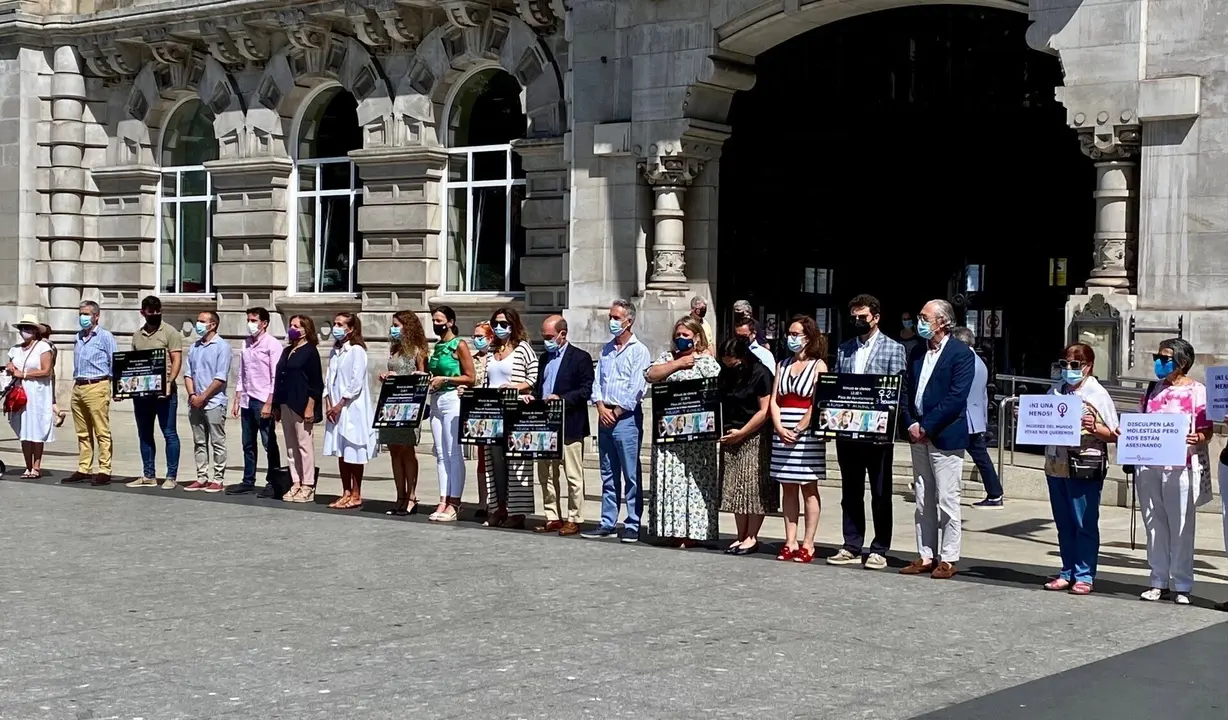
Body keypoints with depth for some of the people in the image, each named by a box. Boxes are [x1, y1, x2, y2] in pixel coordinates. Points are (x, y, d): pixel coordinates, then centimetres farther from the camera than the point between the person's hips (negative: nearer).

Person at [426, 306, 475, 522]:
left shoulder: (459, 346, -5)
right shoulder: (437, 346, 16)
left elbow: (470, 378, -9)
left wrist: (445, 379, -13)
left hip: (453, 399, -8)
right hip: (436, 400, 8)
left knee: (454, 453, -6)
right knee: (441, 454, 7)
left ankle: (454, 503, -5)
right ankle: (444, 501, 9)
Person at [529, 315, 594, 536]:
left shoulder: (580, 358, -4)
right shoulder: (544, 359, 18)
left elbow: (586, 391, -11)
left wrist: (561, 399, -21)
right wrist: (533, 398, 1)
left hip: (569, 427, -7)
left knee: (573, 476, -1)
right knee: (546, 475, 9)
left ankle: (574, 519, 4)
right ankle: (552, 518, 17)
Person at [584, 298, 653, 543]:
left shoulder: (639, 351, -5)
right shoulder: (606, 349, 16)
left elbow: (636, 388, -11)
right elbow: (597, 382, 12)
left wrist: (616, 413, -10)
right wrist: (601, 408, -3)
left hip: (626, 418, -7)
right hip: (605, 417, 7)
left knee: (631, 474, -4)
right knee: (608, 474, 10)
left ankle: (633, 525, -2)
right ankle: (608, 523, 14)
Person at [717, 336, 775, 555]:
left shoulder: (760, 374, -11)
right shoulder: (725, 374, 7)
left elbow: (764, 410, -13)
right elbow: (719, 404, 15)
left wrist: (741, 433, -13)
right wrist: (721, 430, 2)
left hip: (755, 439, -7)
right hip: (730, 438, 7)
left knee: (753, 487, -4)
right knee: (735, 489, 7)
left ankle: (751, 537, 2)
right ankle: (741, 536, 13)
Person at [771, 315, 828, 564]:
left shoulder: (818, 366, -1)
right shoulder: (783, 365, 14)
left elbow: (817, 404, -10)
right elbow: (774, 401, 8)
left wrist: (798, 431, -15)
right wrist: (780, 429, -7)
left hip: (807, 433, -5)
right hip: (782, 433, 5)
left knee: (808, 489, -2)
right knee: (788, 488, 6)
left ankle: (808, 545, 0)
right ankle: (790, 543, 8)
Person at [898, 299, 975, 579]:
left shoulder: (961, 354, -8)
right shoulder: (917, 353, 14)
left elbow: (956, 397, -16)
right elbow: (907, 391, 14)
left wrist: (927, 426, -16)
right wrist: (911, 424, -2)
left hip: (945, 437, -7)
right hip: (919, 436, 7)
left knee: (946, 501, -3)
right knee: (923, 501, 10)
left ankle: (948, 559, 3)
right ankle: (926, 556, 16)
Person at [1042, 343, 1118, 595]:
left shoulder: (1097, 394, -5)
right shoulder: (1055, 391, 11)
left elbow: (1113, 434, -5)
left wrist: (1094, 428, -23)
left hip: (1085, 468, -6)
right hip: (1056, 465, 6)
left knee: (1084, 524, 1)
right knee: (1063, 524, 12)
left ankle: (1084, 576, 8)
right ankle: (1068, 572, 22)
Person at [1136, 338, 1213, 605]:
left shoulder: (1197, 391, -1)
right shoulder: (1153, 390, 16)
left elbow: (1207, 430, -4)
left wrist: (1197, 438, -25)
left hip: (1180, 466, -5)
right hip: (1148, 463, 5)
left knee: (1181, 527, -2)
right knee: (1154, 525, 7)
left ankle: (1181, 585, 5)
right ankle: (1159, 582, 14)